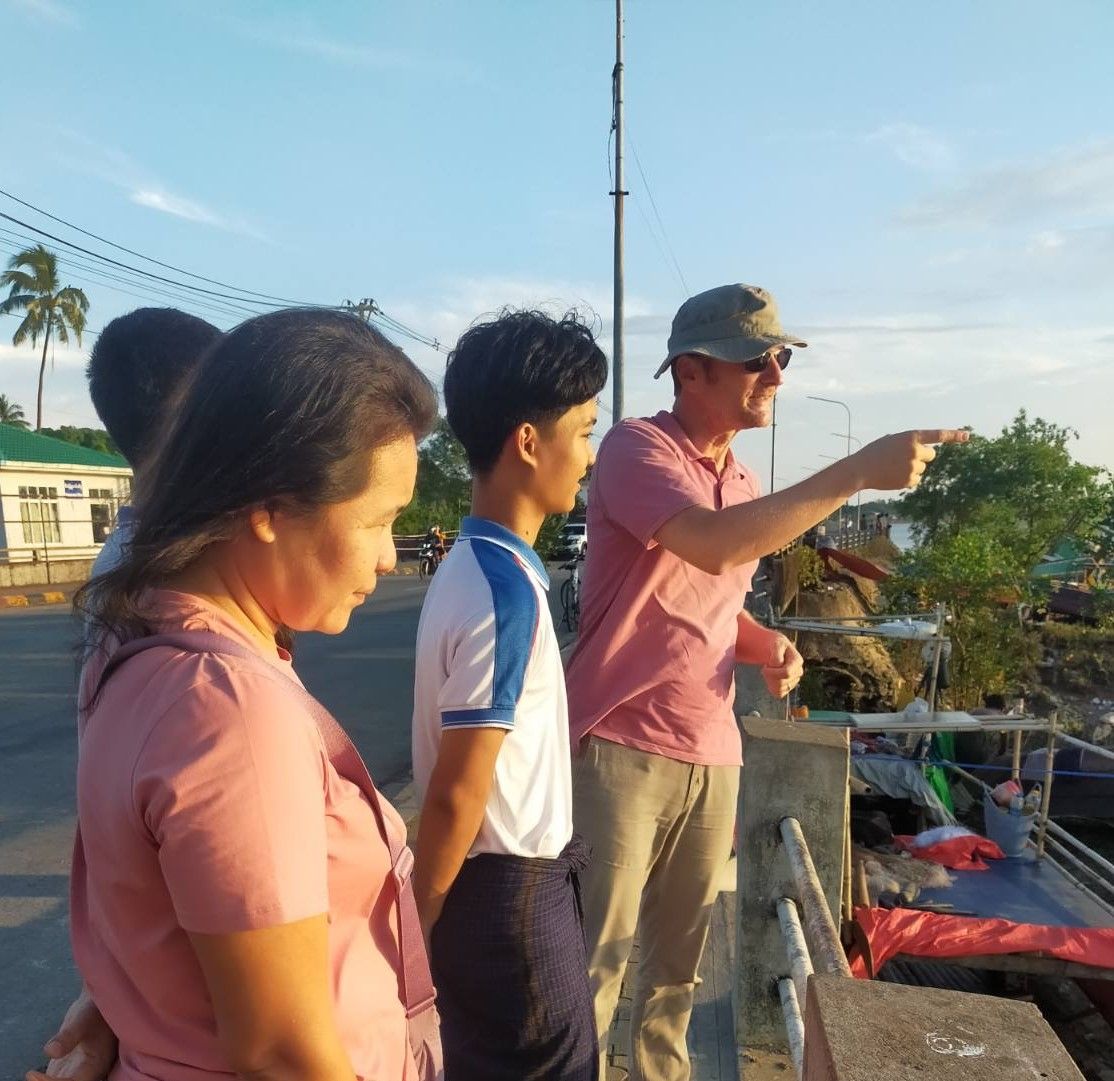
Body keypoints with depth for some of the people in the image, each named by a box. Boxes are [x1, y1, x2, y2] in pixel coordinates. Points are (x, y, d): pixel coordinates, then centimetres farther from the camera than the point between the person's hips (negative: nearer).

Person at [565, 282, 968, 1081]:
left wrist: (768, 647, 0)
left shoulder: (745, 485, 11)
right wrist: (859, 471, -27)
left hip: (712, 753, 7)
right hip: (622, 747, -6)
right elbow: (713, 547, -31)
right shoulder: (636, 447, -12)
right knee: (597, 954, 7)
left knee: (680, 958, 20)